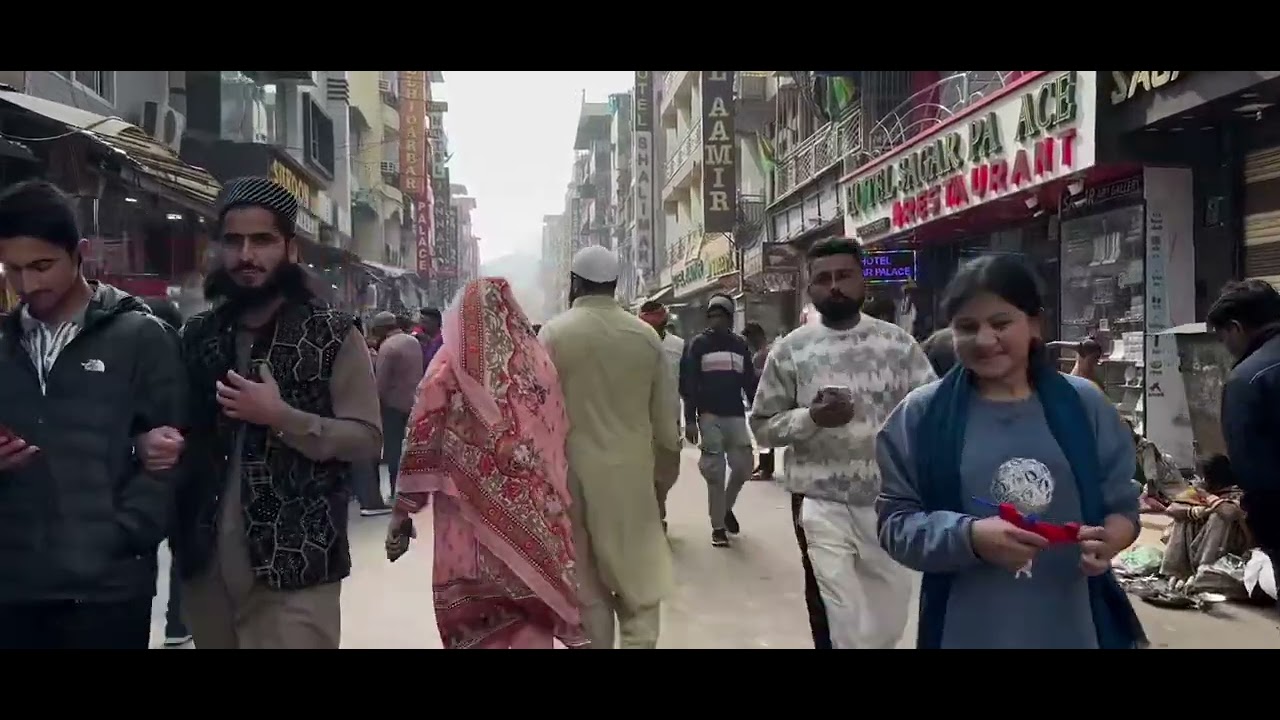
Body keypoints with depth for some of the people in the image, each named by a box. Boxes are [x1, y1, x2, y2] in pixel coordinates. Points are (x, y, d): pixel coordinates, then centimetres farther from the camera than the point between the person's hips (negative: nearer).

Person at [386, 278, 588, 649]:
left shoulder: (449, 366, -5)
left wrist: (401, 515, 2)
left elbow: (421, 445, -5)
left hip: (471, 519, -2)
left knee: (474, 625, 10)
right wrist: (554, 507, 11)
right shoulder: (539, 361, 2)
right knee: (532, 619, 13)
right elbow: (559, 441, 3)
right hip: (533, 521, 2)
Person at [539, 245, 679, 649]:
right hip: (632, 468, 2)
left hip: (577, 469, -1)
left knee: (587, 580, 11)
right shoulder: (646, 335, -1)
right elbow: (663, 409, 6)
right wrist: (670, 444, 27)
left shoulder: (555, 332, -9)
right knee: (639, 573, 13)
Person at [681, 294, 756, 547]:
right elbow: (689, 385, -2)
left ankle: (726, 507, 29)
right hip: (709, 416, -3)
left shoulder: (740, 345, 10)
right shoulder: (698, 344, 1)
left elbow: (750, 383, 11)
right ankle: (718, 526, 9)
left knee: (743, 466, 1)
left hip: (736, 415, 3)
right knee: (715, 472, -2)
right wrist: (690, 420, -8)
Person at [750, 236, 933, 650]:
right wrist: (810, 418, -17)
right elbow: (762, 426, 1)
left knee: (889, 620, 17)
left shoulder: (898, 343, 2)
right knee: (842, 628, 1)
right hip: (822, 506, -2)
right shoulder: (790, 350, -1)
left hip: (888, 502, 2)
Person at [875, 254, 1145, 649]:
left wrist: (1108, 539, -14)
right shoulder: (920, 414, -3)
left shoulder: (1085, 403, 3)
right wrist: (969, 536, -22)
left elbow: (1122, 503, 8)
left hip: (1075, 627, 2)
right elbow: (896, 522, -5)